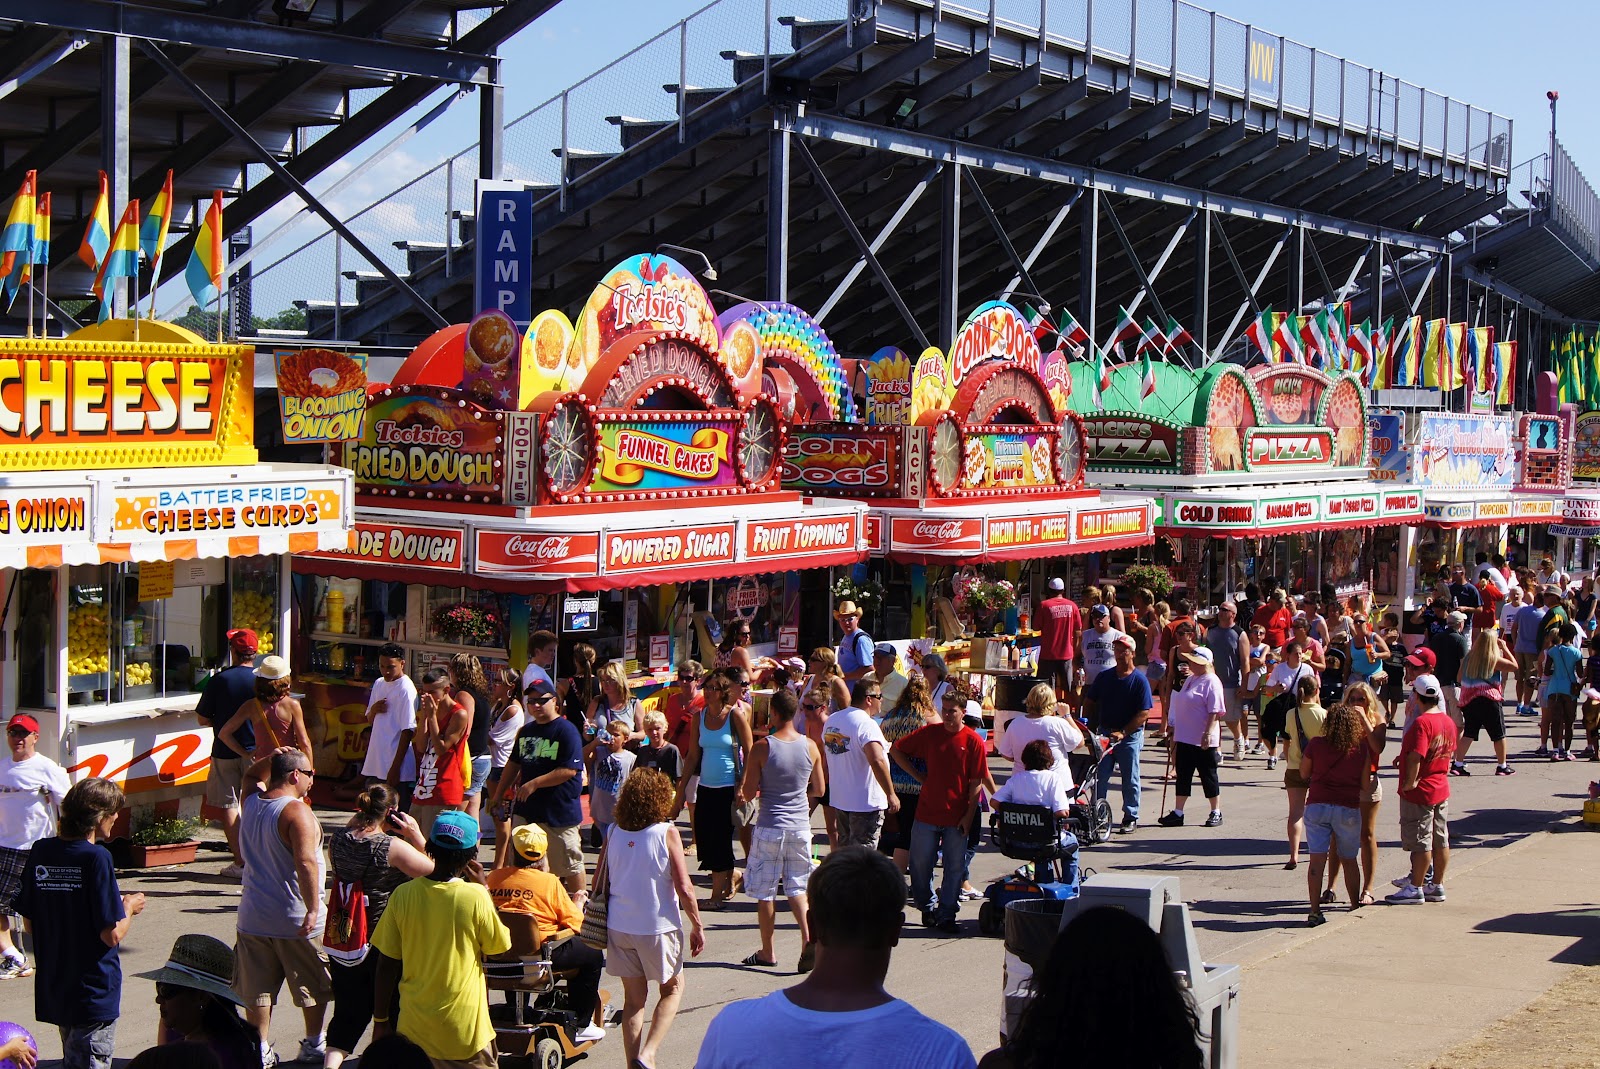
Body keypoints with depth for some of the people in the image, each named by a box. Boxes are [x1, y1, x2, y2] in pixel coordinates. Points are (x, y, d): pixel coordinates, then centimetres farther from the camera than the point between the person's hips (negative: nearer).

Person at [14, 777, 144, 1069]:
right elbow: (112, 935, -19)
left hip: (52, 990, 7)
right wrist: (129, 908, 1)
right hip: (94, 991, -7)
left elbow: (30, 925, 7)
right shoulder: (95, 858, -18)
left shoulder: (40, 852, 0)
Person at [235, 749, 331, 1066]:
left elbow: (251, 776, 28)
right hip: (295, 921, -6)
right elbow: (306, 863, -29)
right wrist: (313, 909, -28)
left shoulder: (251, 802, 3)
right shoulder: (297, 812, -19)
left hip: (253, 919, 6)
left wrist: (269, 760, 9)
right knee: (314, 986, 13)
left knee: (257, 989, 12)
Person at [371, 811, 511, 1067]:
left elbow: (386, 965, -2)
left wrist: (380, 1021, 9)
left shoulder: (403, 894, -7)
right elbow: (499, 946, 1)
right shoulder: (475, 897, -15)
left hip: (413, 1027, 3)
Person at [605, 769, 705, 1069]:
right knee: (672, 989, 15)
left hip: (618, 928, 4)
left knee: (633, 997, 15)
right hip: (657, 928, -3)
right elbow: (684, 888, -13)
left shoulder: (614, 833, -1)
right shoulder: (666, 833, -12)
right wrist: (697, 926, -2)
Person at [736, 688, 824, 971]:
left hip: (770, 827, -3)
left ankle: (767, 951, 17)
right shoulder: (810, 747, -2)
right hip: (800, 826, 3)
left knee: (765, 891, 10)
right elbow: (818, 789, 8)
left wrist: (743, 789, 13)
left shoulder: (761, 748, -12)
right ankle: (808, 937, -8)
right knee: (796, 887, 13)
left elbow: (749, 792, -9)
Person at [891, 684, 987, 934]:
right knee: (920, 863, 8)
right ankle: (927, 906, 27)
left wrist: (969, 815, -7)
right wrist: (919, 776, 3)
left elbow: (976, 782, -3)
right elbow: (896, 751, 9)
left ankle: (946, 915, 13)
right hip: (927, 812, 1)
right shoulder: (929, 733, 0)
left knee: (955, 867, 3)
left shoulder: (973, 741, -5)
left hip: (957, 817, -1)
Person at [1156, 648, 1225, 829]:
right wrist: (1173, 728, 23)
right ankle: (1177, 813, 14)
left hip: (1203, 741, -8)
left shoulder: (1211, 682, -13)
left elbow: (1215, 712, -19)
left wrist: (1207, 734, -25)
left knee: (1208, 776, 2)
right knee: (1183, 776, 10)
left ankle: (1216, 812, 14)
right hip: (1185, 738, 8)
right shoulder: (1190, 679, 14)